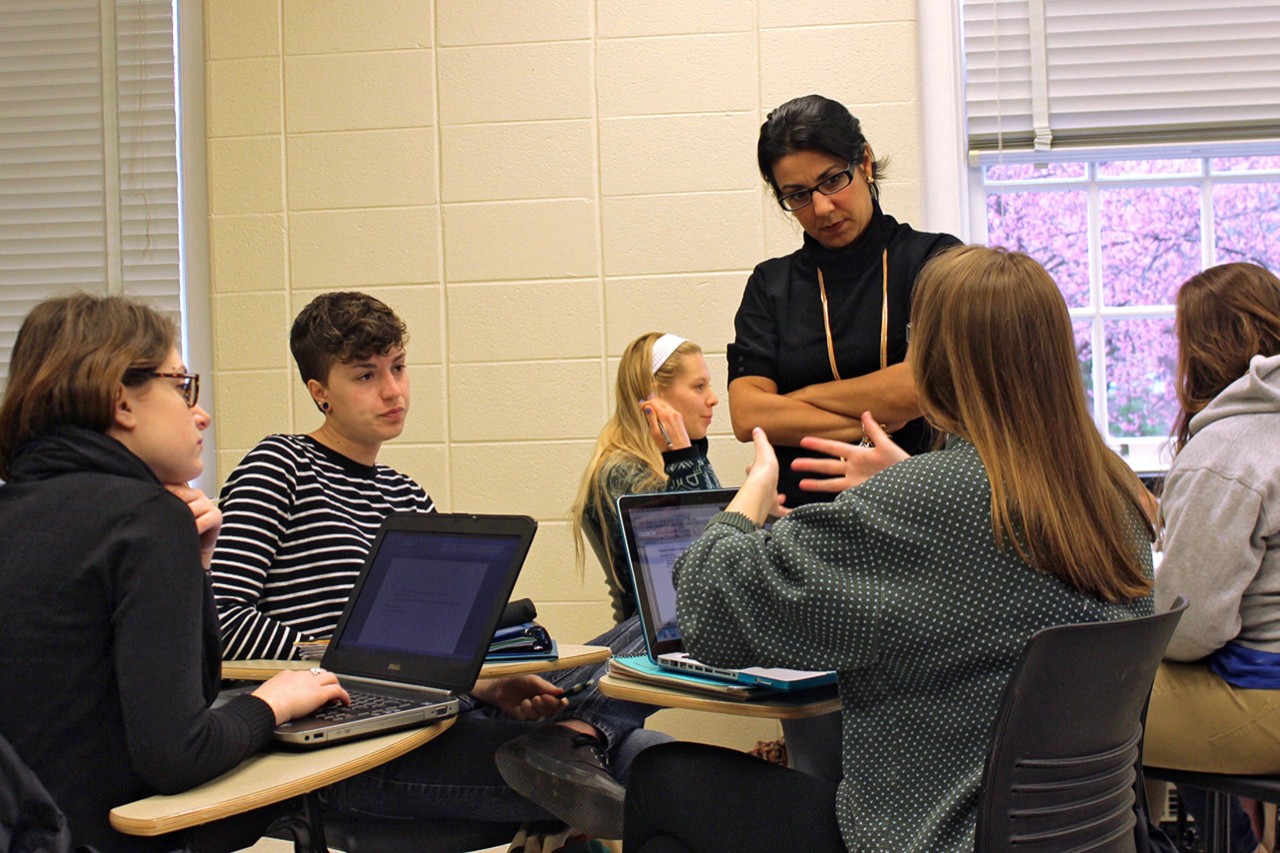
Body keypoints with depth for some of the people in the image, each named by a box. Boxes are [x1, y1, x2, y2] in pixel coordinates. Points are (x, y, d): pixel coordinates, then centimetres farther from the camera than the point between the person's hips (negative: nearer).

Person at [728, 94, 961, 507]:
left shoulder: (934, 258, 10)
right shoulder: (769, 285, 17)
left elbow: (923, 385, -5)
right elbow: (747, 416, 4)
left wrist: (803, 397, 5)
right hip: (800, 510, 2)